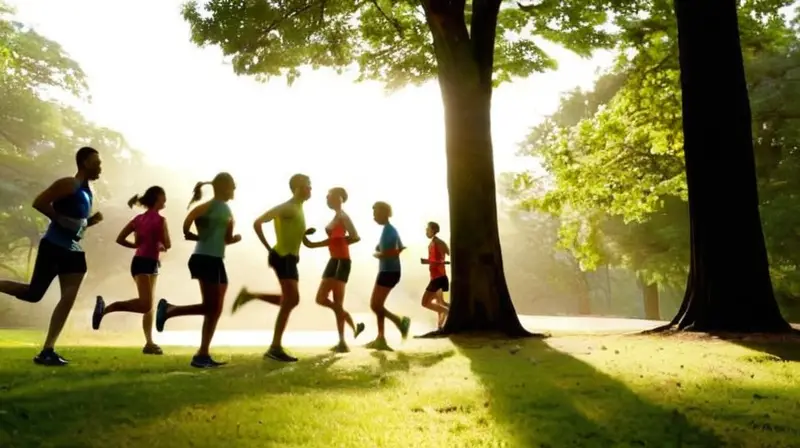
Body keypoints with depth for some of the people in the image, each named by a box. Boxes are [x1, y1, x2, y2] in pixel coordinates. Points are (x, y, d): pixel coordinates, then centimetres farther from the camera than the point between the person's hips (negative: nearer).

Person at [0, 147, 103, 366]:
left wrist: (91, 221, 6)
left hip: (73, 251, 8)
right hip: (54, 247, -8)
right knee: (33, 294, -4)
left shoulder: (87, 192, 16)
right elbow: (39, 202, -18)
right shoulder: (69, 185, -11)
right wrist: (61, 220, -20)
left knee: (69, 299, -1)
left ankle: (47, 351, 1)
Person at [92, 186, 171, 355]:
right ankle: (105, 308, -21)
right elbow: (167, 245, -8)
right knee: (145, 305, -20)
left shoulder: (139, 218, 14)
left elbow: (120, 239, 9)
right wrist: (161, 246, 14)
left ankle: (149, 343, 12)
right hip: (144, 263, -9)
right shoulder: (160, 219, -7)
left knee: (149, 306, 10)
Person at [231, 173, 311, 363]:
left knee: (290, 300, 12)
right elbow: (258, 223, -18)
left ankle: (250, 295, 20)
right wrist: (269, 249, -14)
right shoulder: (287, 207, -12)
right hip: (283, 257, -9)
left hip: (290, 258, 9)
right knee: (290, 300, -11)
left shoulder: (298, 209, 16)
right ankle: (275, 348, -7)